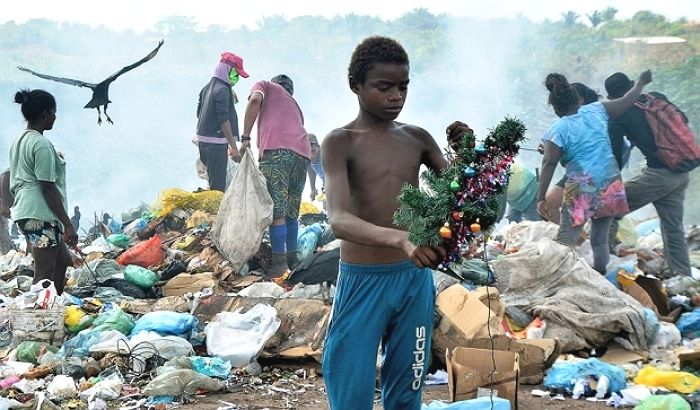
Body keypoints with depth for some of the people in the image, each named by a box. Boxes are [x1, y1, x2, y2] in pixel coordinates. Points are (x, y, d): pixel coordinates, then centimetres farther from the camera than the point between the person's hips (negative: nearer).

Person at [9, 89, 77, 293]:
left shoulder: (19, 140, 14)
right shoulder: (42, 145, -15)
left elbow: (14, 183, 18)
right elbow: (48, 188, -18)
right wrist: (67, 224, -16)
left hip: (24, 212, 10)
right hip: (40, 215, -10)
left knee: (63, 260, 19)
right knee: (44, 273, -8)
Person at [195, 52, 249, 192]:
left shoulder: (207, 88, 14)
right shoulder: (223, 90, -14)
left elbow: (199, 113, 22)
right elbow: (224, 120, -20)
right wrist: (233, 147, -20)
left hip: (203, 140, 10)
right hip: (216, 143, -10)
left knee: (213, 183, 14)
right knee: (218, 187, -9)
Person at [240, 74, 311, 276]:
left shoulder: (265, 85, 23)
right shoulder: (294, 103, 37)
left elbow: (255, 100, -1)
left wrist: (245, 137, 0)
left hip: (276, 149, -6)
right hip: (302, 153, 6)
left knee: (276, 211, -6)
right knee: (291, 212, 17)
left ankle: (279, 263, -7)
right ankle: (292, 257, 23)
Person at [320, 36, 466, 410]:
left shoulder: (418, 138, 5)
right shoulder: (340, 143, -10)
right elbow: (339, 220, -25)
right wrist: (402, 239, -44)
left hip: (415, 280, 4)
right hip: (362, 282, -4)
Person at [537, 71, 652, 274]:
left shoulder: (558, 130, -6)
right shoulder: (597, 110, 5)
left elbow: (548, 165, -11)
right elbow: (626, 101, 17)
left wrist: (541, 199, -10)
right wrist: (641, 82, 35)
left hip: (581, 190, -5)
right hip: (610, 186, 5)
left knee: (565, 242, -6)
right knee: (600, 239, 15)